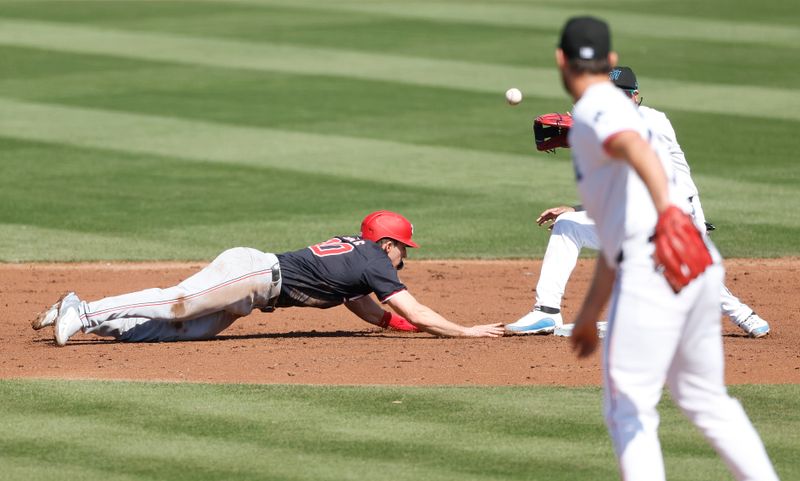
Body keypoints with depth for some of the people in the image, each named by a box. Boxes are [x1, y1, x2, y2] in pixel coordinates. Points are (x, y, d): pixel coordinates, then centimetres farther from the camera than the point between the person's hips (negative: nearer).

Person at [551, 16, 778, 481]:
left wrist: (667, 209, -47)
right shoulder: (622, 109, 28)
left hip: (655, 268, -9)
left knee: (629, 409, -4)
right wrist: (591, 312, 37)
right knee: (707, 400, 19)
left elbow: (637, 150, -27)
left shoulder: (594, 113, -2)